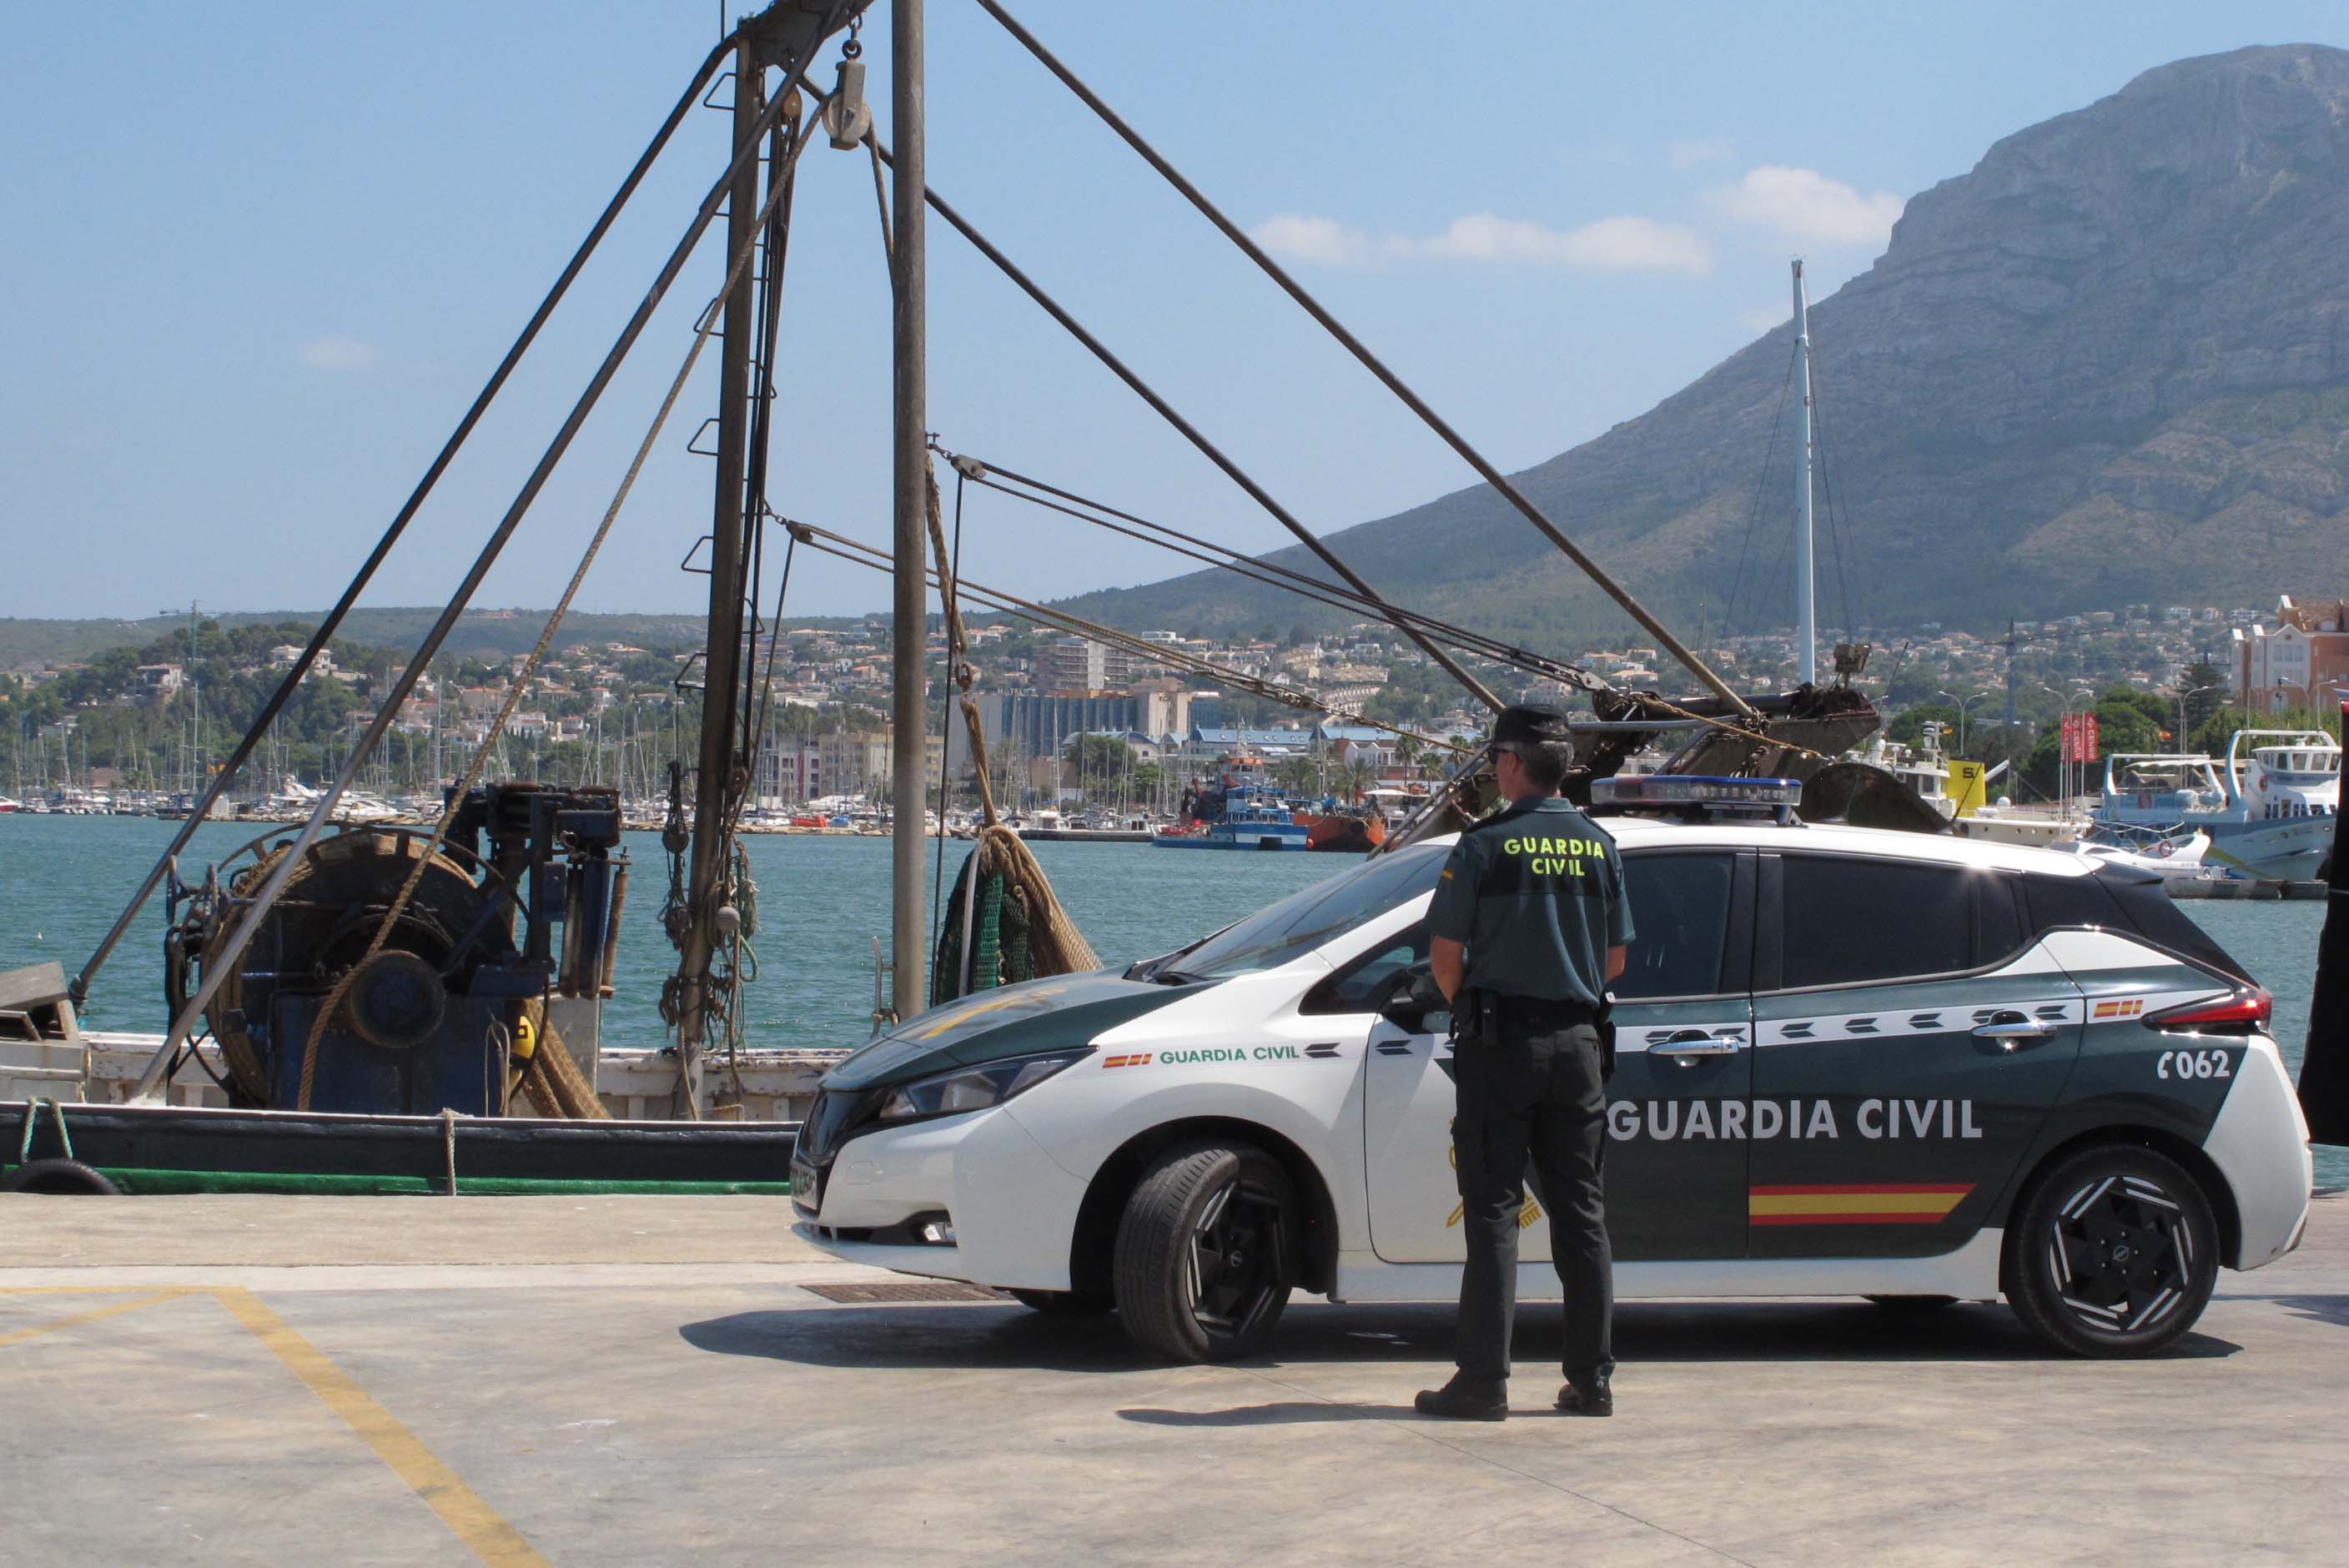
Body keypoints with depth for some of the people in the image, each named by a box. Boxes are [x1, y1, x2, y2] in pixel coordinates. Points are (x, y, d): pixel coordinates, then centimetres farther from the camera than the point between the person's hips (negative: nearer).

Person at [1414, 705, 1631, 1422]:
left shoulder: (1486, 845, -9)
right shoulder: (1599, 846, 6)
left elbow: (1445, 954, -8)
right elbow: (1616, 958, 11)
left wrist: (1468, 1009, 10)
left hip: (1500, 1043, -4)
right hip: (1578, 1042, 4)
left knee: (1493, 1211, -2)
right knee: (1581, 1213, 9)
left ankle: (1484, 1381, -3)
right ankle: (1592, 1378, 11)